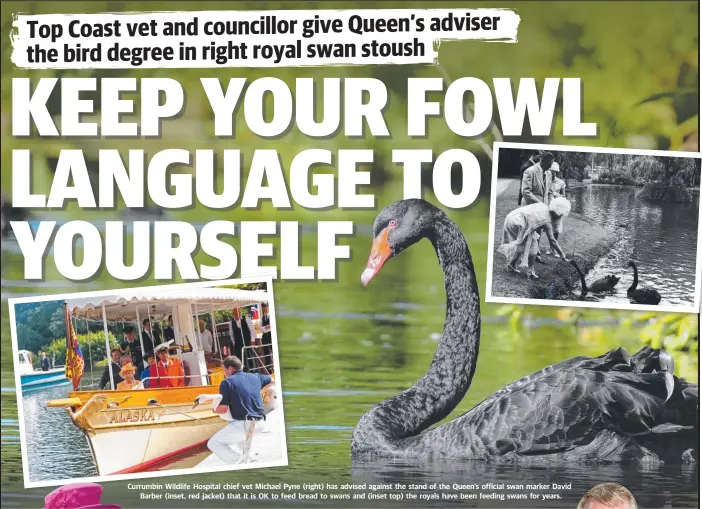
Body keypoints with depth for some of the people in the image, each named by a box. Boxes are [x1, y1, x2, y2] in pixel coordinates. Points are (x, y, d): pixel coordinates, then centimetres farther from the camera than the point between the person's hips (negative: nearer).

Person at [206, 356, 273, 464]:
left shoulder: (227, 383, -5)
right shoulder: (255, 377, 12)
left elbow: (223, 409, -8)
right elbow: (271, 380, 32)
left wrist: (214, 410, 14)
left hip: (243, 424, -7)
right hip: (260, 424, 7)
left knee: (213, 444, 5)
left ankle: (237, 461, -12)